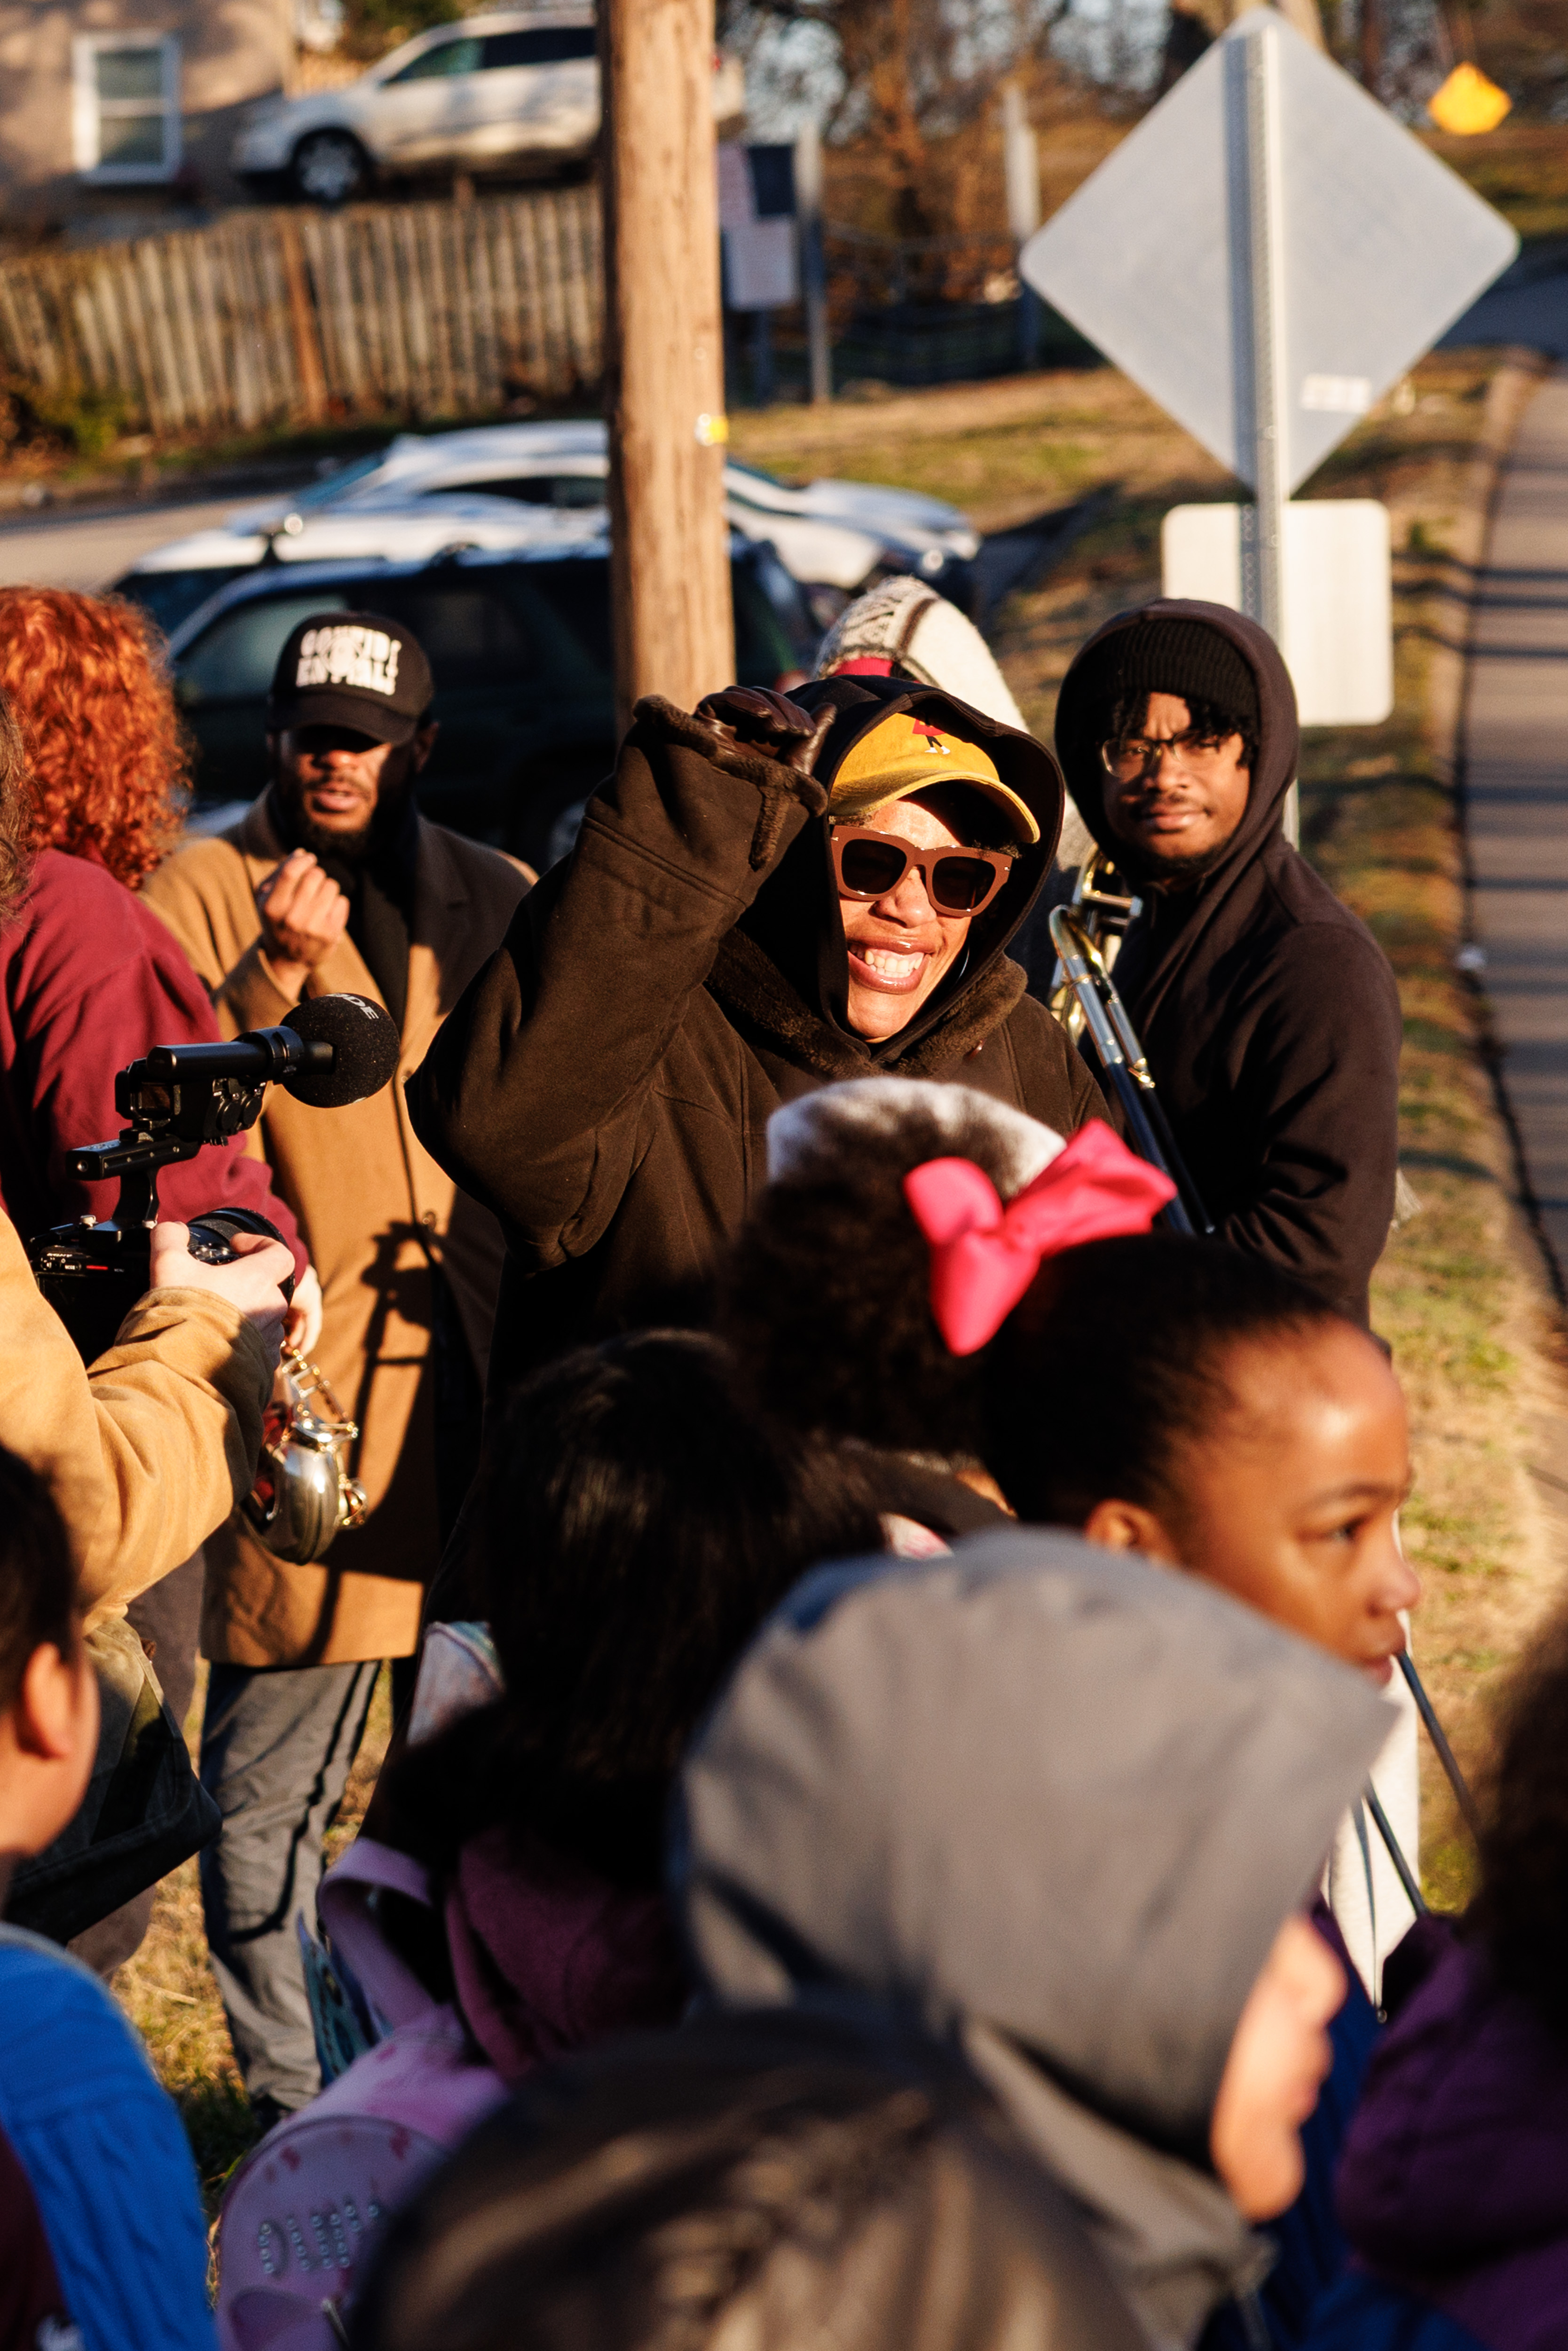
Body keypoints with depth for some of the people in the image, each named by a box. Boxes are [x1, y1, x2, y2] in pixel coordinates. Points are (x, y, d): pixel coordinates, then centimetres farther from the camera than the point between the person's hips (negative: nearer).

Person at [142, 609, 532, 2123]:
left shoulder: (492, 903, 15)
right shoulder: (204, 893, 2)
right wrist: (277, 970, -22)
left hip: (477, 1372, 4)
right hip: (300, 1374, -4)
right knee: (274, 1778, -2)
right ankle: (292, 2101, 7)